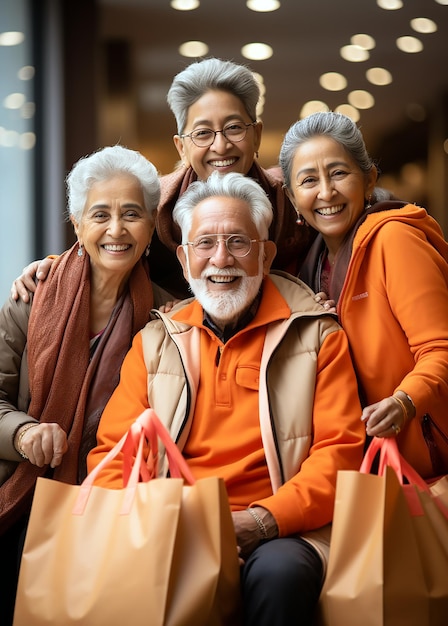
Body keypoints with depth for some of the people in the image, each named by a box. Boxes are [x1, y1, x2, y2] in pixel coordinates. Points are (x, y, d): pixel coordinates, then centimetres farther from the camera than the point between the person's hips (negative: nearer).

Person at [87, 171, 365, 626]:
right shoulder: (155, 342, 18)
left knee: (279, 571, -36)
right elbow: (113, 453, 12)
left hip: (274, 534, -1)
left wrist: (264, 520, -16)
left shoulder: (317, 334, 10)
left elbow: (339, 451, 1)